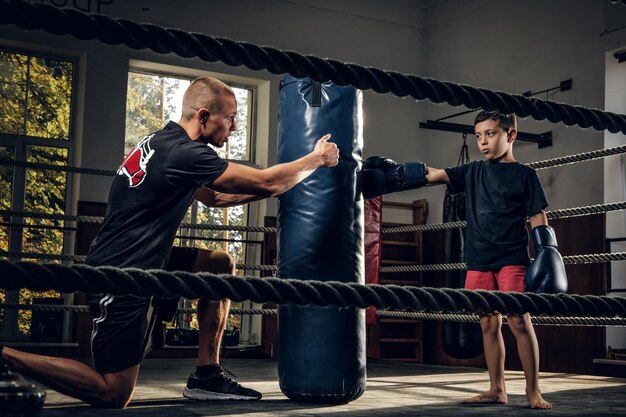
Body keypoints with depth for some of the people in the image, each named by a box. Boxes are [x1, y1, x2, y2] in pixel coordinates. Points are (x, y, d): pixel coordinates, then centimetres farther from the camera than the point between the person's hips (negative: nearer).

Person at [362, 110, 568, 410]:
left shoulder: (523, 175, 2)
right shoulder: (473, 172, 12)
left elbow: (538, 219, 1)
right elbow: (431, 175, 8)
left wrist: (547, 255, -6)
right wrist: (395, 174, -1)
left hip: (512, 259, -4)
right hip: (479, 261, 4)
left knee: (519, 321, -9)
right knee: (488, 324, 7)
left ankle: (533, 391, 1)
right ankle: (496, 389, 16)